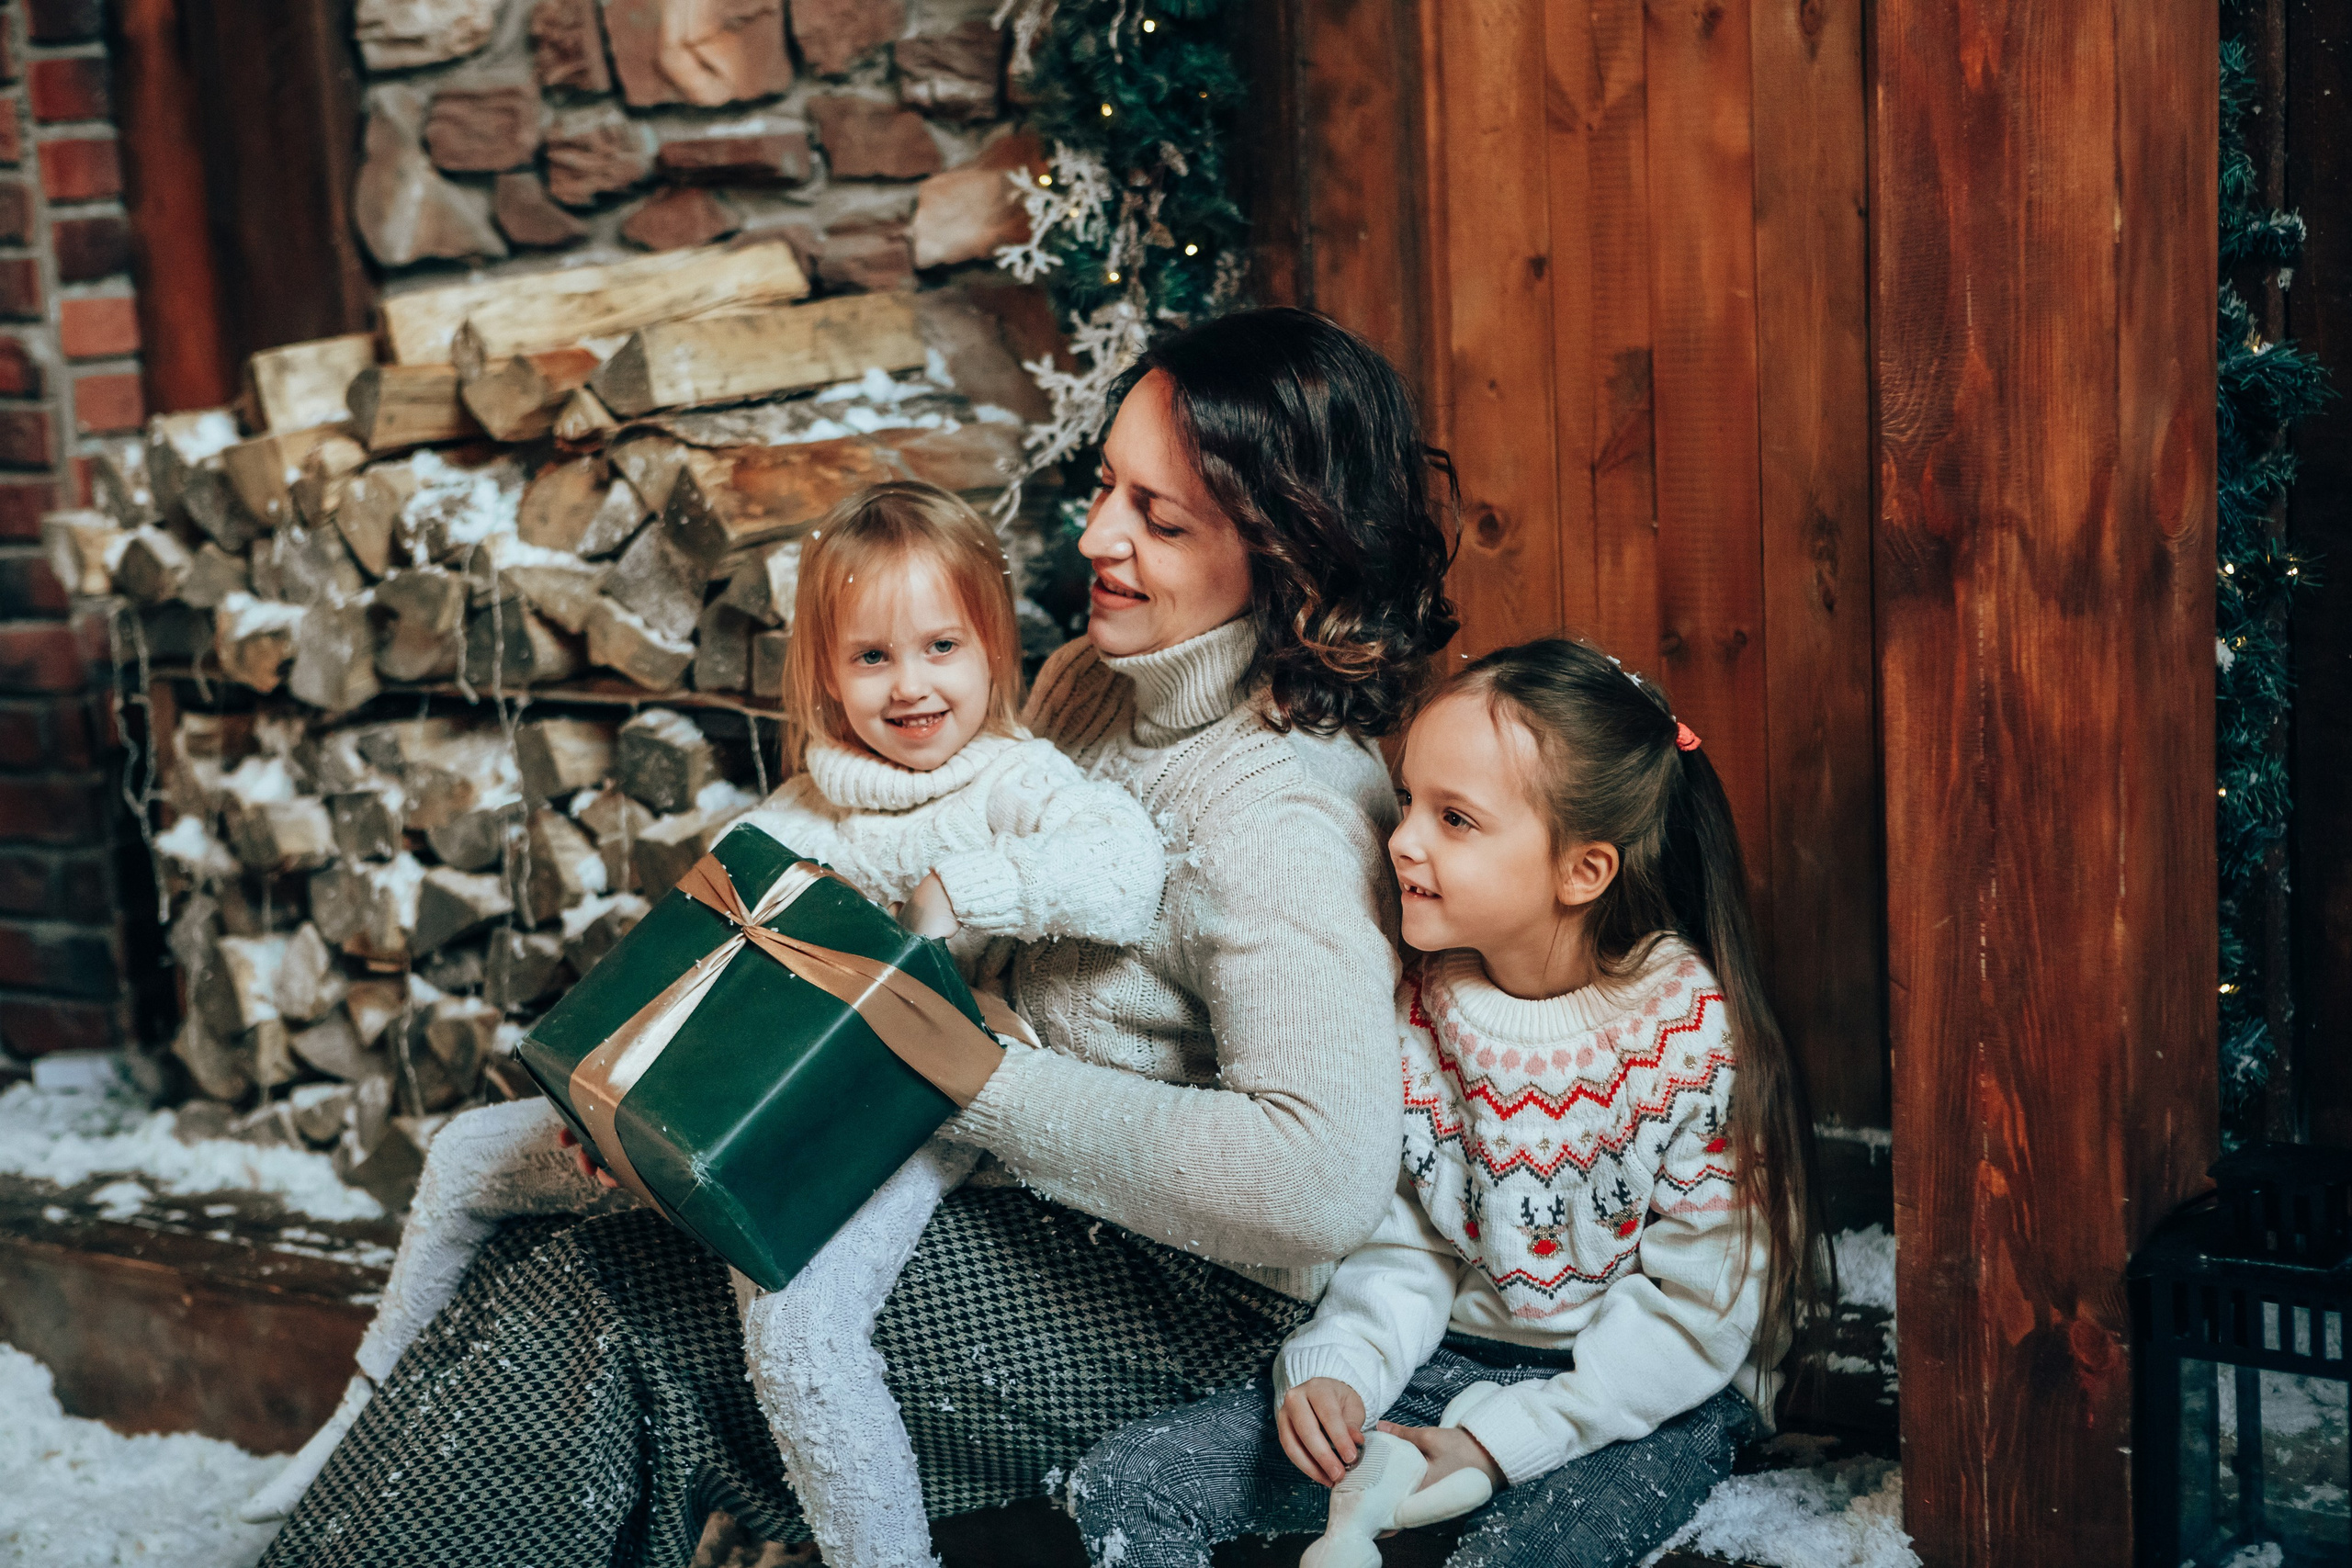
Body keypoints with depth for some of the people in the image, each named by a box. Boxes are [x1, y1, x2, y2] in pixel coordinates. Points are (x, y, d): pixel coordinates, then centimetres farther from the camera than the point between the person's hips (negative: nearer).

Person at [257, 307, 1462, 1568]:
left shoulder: (1283, 814, -23)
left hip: (1156, 1297, -9)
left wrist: (979, 1083, -28)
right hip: (1011, 1205, 9)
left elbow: (1322, 1183, -35)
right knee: (539, 1259, -5)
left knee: (581, 1308, -16)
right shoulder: (1086, 683, 6)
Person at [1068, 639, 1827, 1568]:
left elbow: (1702, 1306, -15)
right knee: (1123, 1487, -10)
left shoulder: (1700, 1033, -16)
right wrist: (1333, 1370, -14)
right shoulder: (1425, 1002, 0)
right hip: (1454, 1361, 5)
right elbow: (1406, 1241, 6)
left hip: (1649, 1399, -5)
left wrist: (1496, 1442, -20)